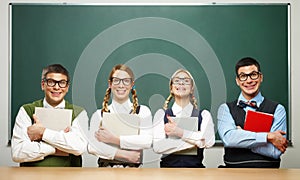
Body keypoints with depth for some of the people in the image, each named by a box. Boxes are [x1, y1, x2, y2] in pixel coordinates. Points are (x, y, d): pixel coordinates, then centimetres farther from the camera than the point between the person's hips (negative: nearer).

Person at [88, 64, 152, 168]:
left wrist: (114, 139, -14)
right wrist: (125, 155, -12)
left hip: (133, 168, 0)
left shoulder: (143, 112, 5)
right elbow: (92, 147, -8)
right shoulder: (99, 115, 5)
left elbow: (147, 141, -11)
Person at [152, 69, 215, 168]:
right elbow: (157, 147, -7)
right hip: (169, 164, 0)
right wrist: (194, 140, -9)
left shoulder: (203, 115, 10)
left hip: (195, 165, 1)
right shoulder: (161, 114, 9)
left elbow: (209, 141, -7)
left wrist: (180, 132, -11)